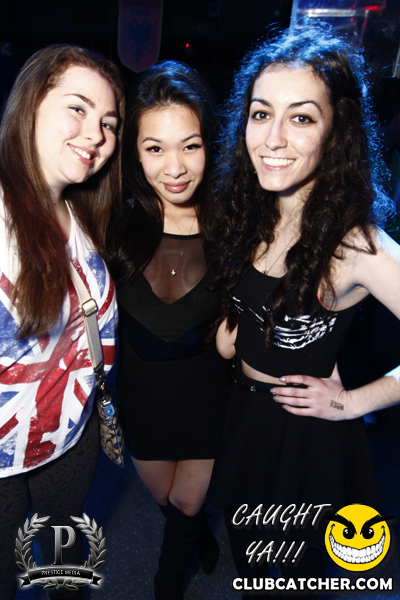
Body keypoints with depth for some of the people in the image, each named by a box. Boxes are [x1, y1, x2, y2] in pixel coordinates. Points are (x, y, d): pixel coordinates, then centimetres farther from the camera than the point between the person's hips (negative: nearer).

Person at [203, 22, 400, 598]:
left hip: (306, 434, -5)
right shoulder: (247, 214, -8)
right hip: (243, 410, 6)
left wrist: (353, 402, -19)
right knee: (245, 545, 31)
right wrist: (230, 323, -5)